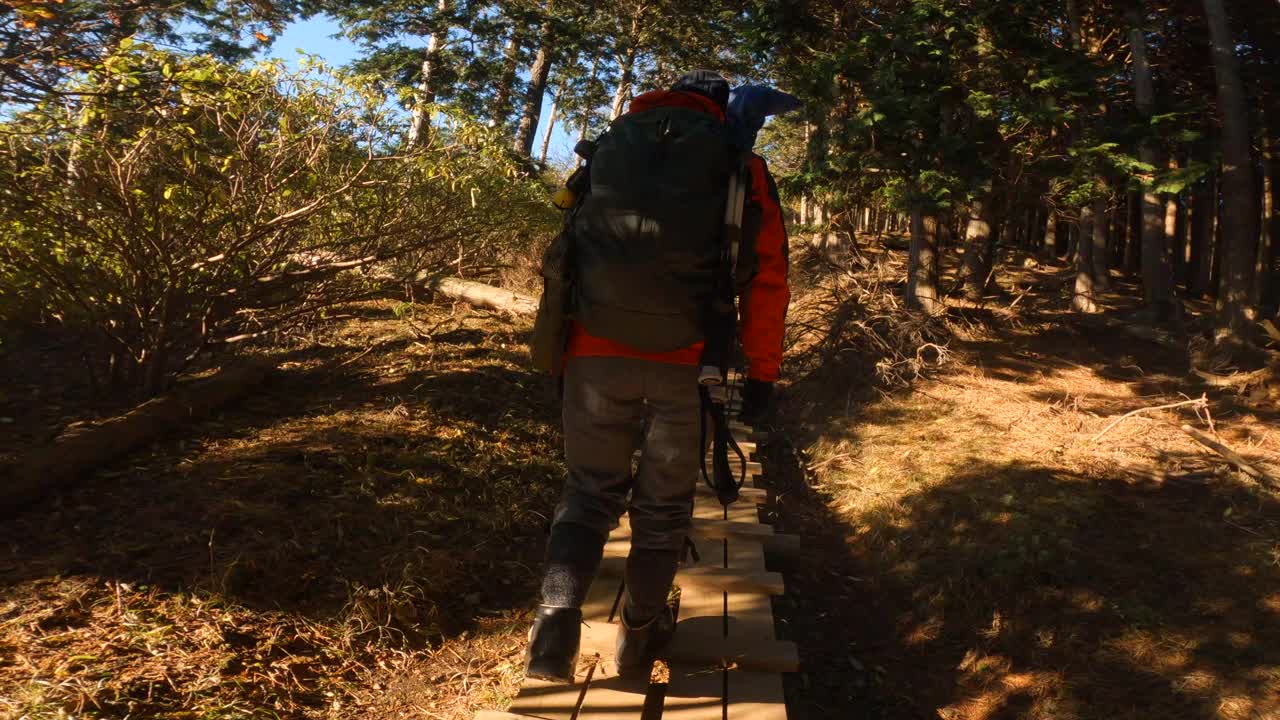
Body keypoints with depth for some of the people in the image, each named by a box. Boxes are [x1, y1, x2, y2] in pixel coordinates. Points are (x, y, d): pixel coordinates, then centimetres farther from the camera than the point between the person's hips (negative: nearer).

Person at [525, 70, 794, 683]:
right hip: (682, 358, -2)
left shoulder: (608, 145, 16)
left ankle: (556, 619, -4)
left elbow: (572, 242, 17)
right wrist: (761, 372, 8)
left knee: (590, 489, 15)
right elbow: (766, 275, 1)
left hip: (595, 349, 2)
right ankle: (640, 633, 27)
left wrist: (564, 344, 24)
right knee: (664, 503, 15)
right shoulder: (739, 165, 8)